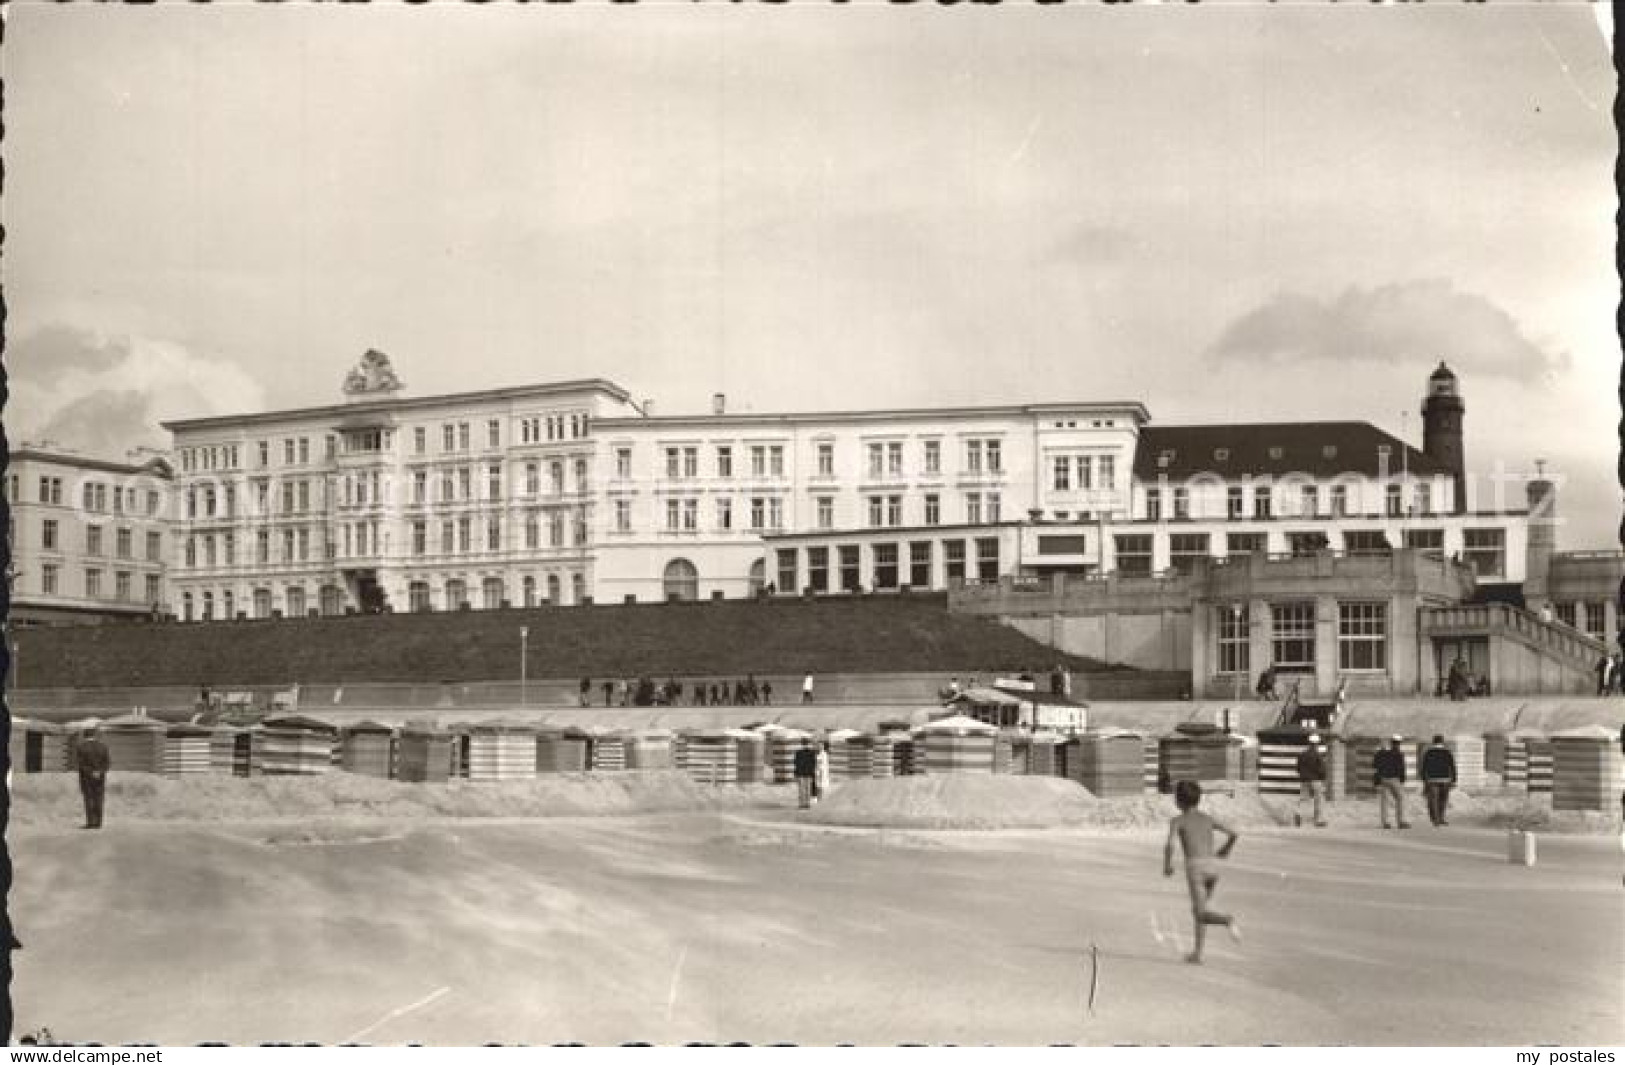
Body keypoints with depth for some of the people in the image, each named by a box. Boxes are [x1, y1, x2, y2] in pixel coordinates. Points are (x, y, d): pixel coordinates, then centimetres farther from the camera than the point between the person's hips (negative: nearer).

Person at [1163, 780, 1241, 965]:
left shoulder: (1177, 821, 4)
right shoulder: (1207, 819, 17)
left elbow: (1169, 845, -13)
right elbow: (1235, 834, 11)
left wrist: (1167, 865, 4)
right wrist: (1225, 851, 30)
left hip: (1195, 868, -5)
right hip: (1212, 868, 6)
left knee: (1202, 914, -10)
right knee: (1198, 910, 23)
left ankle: (1228, 920, -41)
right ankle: (1197, 953, 19)